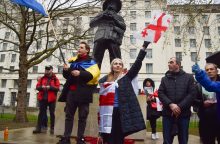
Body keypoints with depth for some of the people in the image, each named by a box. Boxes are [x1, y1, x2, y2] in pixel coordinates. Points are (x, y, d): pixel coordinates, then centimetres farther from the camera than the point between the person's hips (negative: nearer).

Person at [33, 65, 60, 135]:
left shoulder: (55, 79, 2)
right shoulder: (42, 78, 12)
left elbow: (57, 88, -8)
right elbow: (37, 86, 7)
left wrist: (50, 87, -20)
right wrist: (42, 87, -14)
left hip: (51, 99, -3)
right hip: (43, 98, 3)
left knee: (52, 113, 4)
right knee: (41, 113, 6)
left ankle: (52, 128, 13)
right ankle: (38, 128, 11)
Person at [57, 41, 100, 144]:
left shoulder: (91, 62, 2)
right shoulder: (73, 61, 18)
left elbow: (93, 74, -16)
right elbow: (67, 76, 22)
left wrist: (80, 73, -26)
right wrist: (66, 70, 0)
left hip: (83, 92, -5)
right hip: (71, 91, 5)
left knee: (82, 117, 4)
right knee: (69, 115, 8)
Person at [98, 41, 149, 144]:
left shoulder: (126, 77, 5)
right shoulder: (106, 79, 9)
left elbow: (137, 64, -5)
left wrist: (144, 48, -11)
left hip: (122, 112, -1)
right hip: (109, 112, 1)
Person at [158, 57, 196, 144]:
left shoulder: (189, 77, 5)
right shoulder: (164, 79, 10)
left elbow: (192, 94, -5)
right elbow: (160, 93, 0)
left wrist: (180, 106, -14)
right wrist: (171, 104, -16)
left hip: (183, 113, -1)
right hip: (168, 113, 1)